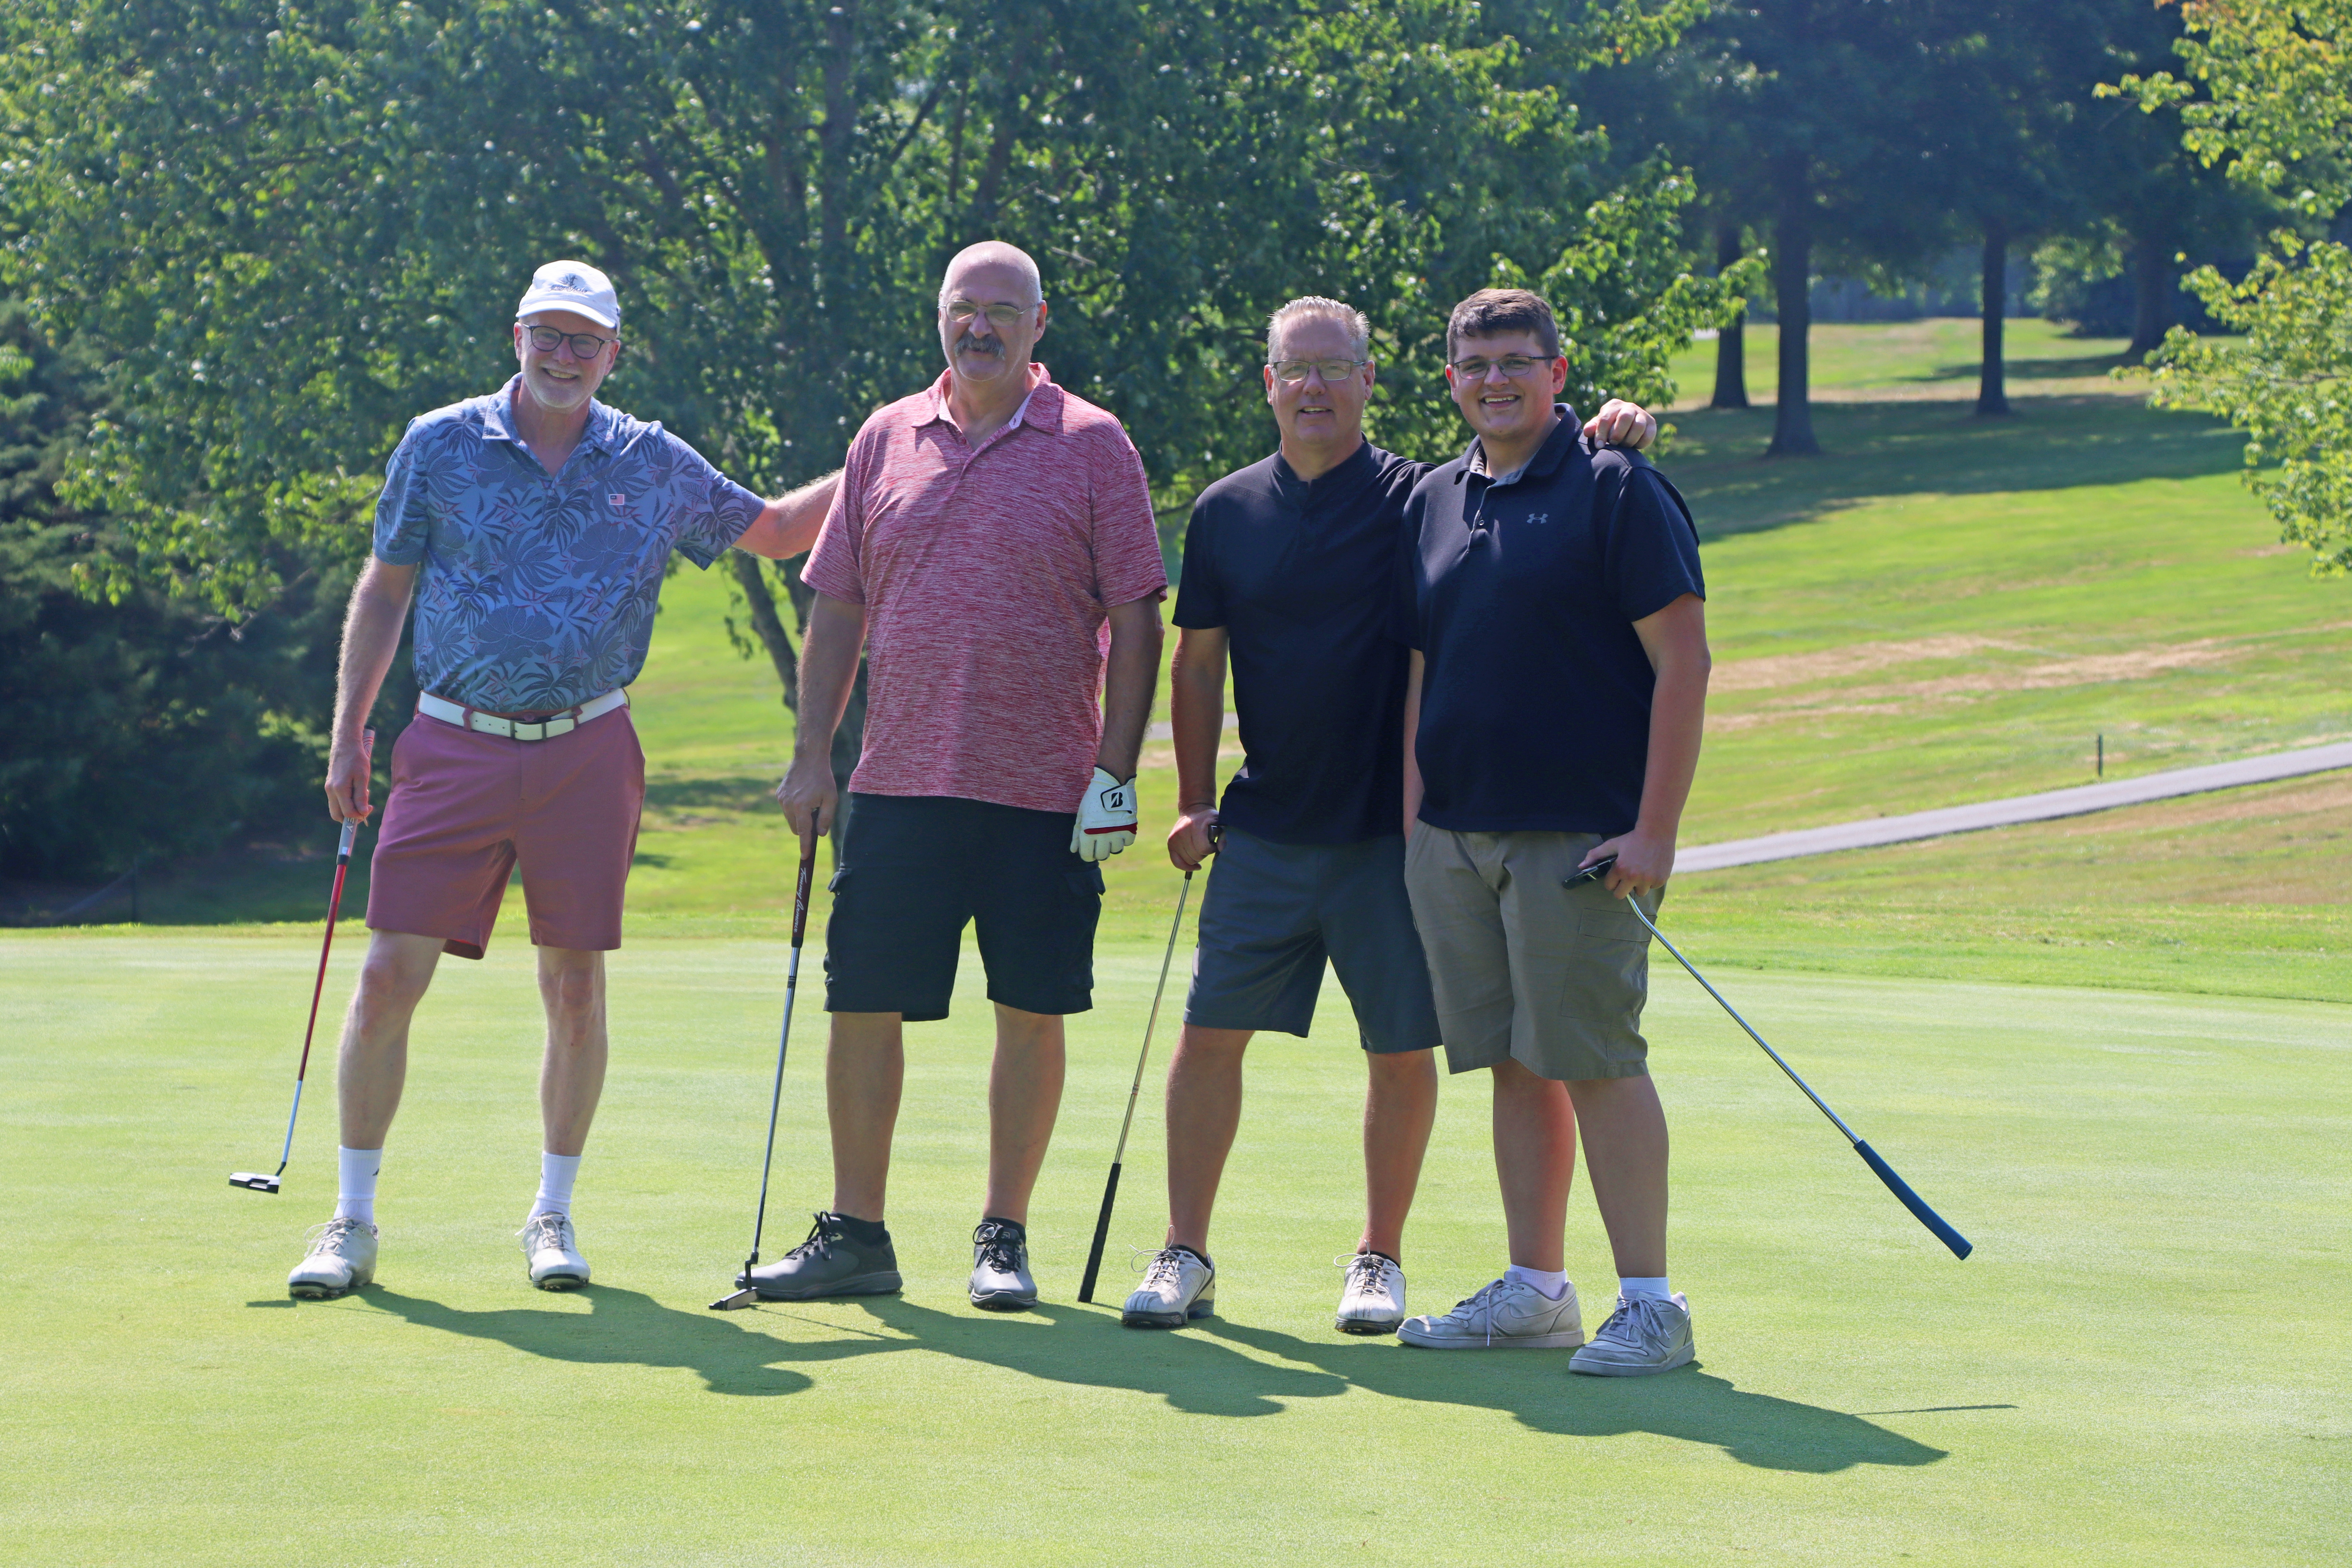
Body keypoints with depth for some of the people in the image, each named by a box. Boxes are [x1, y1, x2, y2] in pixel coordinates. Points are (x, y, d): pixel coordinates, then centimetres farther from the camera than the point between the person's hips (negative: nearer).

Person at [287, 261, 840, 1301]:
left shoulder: (654, 466, 6)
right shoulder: (441, 446, 3)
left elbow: (776, 531, 18)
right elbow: (383, 592, 9)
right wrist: (348, 734, 4)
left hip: (586, 755, 1)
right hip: (455, 747, -1)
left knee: (576, 990, 3)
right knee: (389, 976, -6)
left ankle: (554, 1214, 18)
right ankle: (352, 1222, 5)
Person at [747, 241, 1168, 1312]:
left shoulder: (1093, 447, 1)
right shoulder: (887, 440, 10)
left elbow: (1135, 622, -1)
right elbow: (837, 609, 13)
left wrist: (1116, 772, -8)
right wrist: (812, 755, 6)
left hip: (1045, 789, -2)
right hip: (899, 781, 3)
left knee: (1031, 1013, 3)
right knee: (862, 1008, 3)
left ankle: (1003, 1237, 14)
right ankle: (855, 1235, 14)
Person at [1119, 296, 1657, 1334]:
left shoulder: (1423, 499, 0)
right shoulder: (1227, 512, 7)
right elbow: (1198, 667, 12)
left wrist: (1606, 437, -24)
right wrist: (1194, 804, 7)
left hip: (1392, 831, -2)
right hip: (1263, 831, 2)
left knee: (1402, 1050, 3)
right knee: (1210, 1033, -1)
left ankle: (1380, 1259, 17)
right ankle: (1185, 1257, 9)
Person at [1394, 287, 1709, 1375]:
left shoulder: (1616, 490, -6)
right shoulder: (1435, 502, 13)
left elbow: (1683, 661, -9)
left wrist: (1655, 828, -15)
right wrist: (1414, 821, 12)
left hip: (1580, 835, -6)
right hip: (1456, 833, 6)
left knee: (1595, 1060, -7)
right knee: (1514, 1062, 10)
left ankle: (1650, 1304, -1)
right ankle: (1534, 1292, 17)